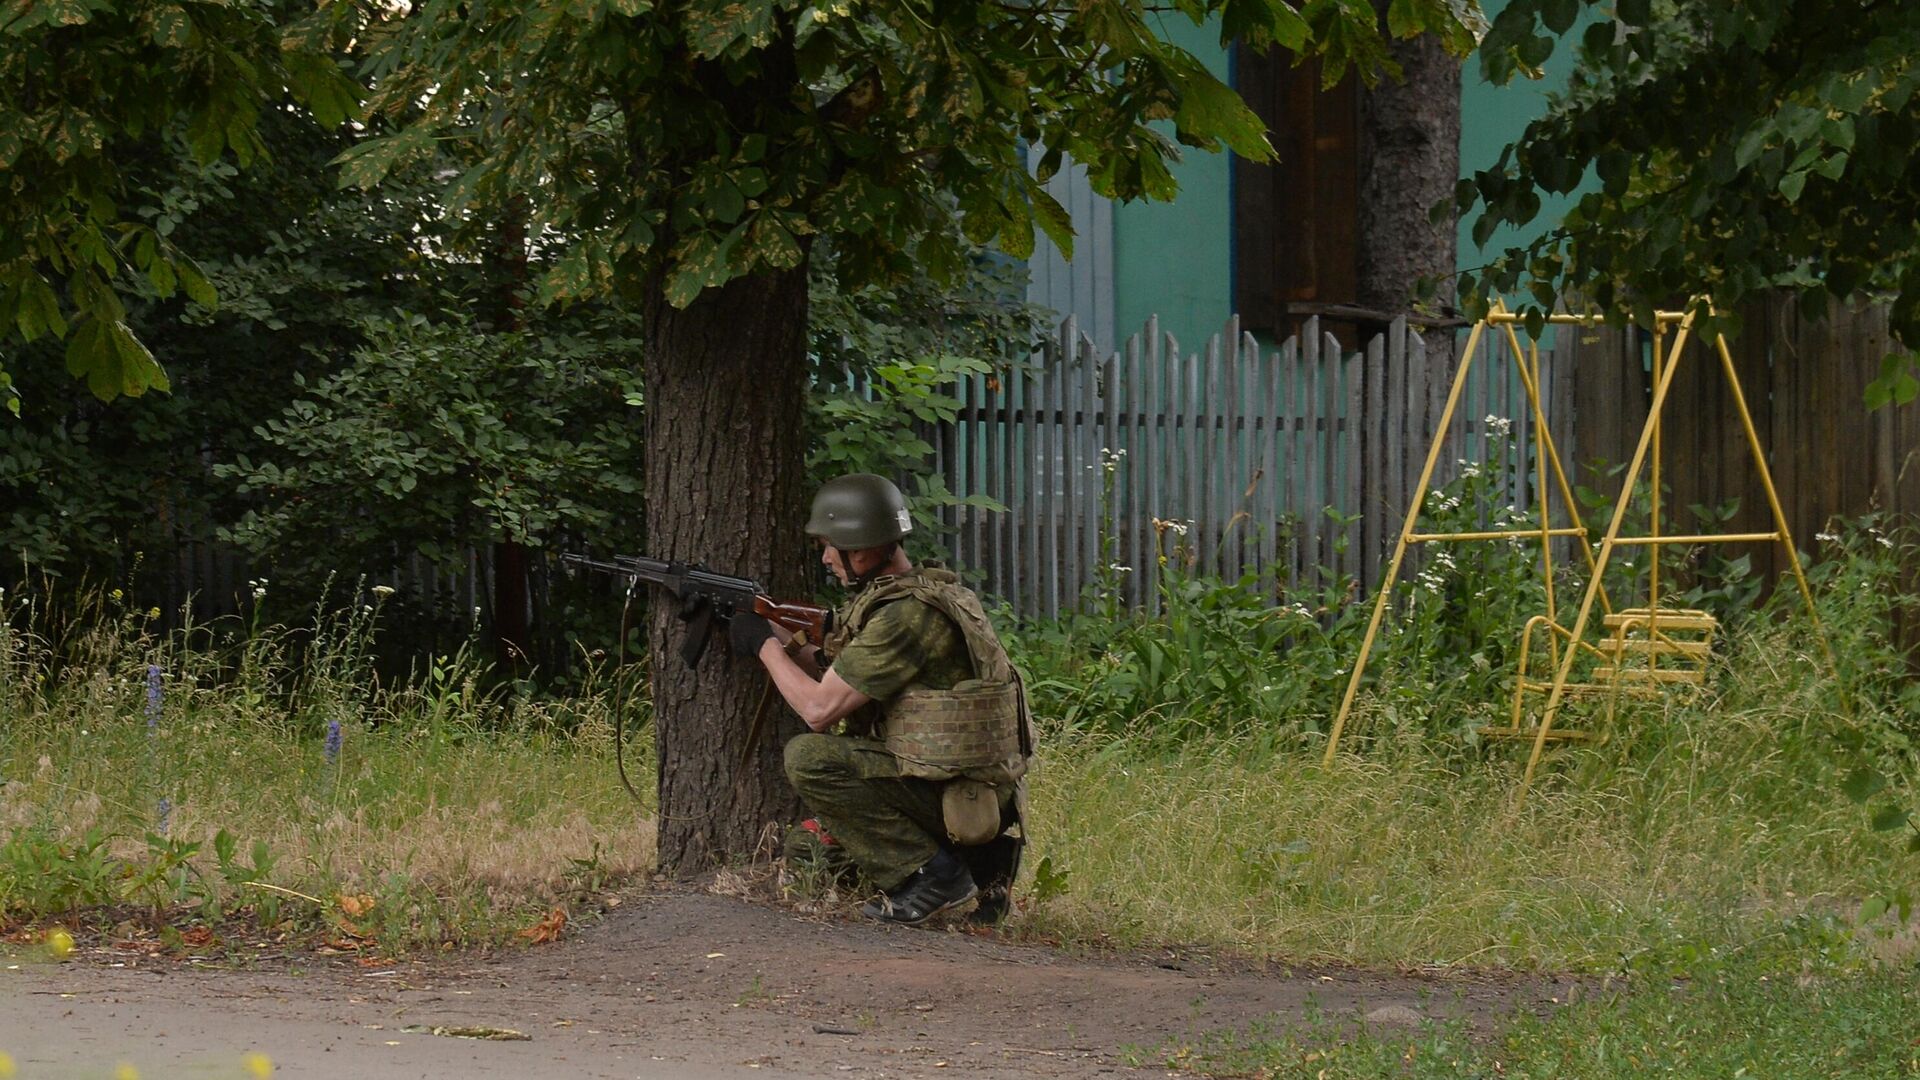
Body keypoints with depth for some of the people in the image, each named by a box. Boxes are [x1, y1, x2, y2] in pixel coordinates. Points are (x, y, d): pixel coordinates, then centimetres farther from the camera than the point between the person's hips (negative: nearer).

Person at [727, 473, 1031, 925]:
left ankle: (930, 872, -11)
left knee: (809, 758, -17)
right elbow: (834, 668, 20)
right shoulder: (931, 588, 12)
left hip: (956, 797, -10)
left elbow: (819, 708, -18)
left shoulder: (906, 614, -19)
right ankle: (982, 862, 13)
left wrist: (765, 645, -4)